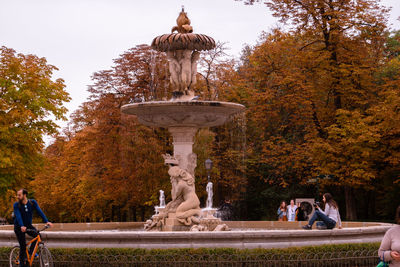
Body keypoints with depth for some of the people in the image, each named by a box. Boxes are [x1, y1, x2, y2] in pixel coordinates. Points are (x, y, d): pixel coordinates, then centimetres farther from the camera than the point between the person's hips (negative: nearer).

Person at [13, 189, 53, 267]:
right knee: (22, 246, -8)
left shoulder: (32, 202, -8)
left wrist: (46, 221, -30)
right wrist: (22, 226, -46)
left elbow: (39, 211, -17)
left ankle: (31, 251, 0)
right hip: (19, 227, -3)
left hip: (28, 225, 3)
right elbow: (18, 216, -29)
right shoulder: (16, 205, -15)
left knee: (37, 235, -21)